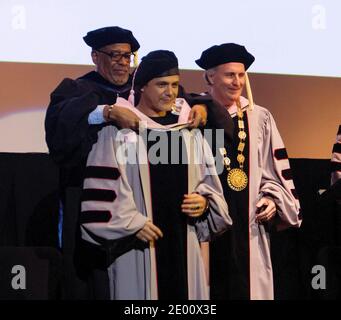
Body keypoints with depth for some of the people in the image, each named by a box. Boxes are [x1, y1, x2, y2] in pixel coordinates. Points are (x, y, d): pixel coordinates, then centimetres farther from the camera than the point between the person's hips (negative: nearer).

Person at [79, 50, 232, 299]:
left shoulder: (189, 131, 13)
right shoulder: (118, 129, -2)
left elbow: (208, 178, 18)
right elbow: (102, 185, -7)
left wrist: (205, 201, -2)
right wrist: (132, 223, -13)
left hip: (183, 238, 5)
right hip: (137, 241, -4)